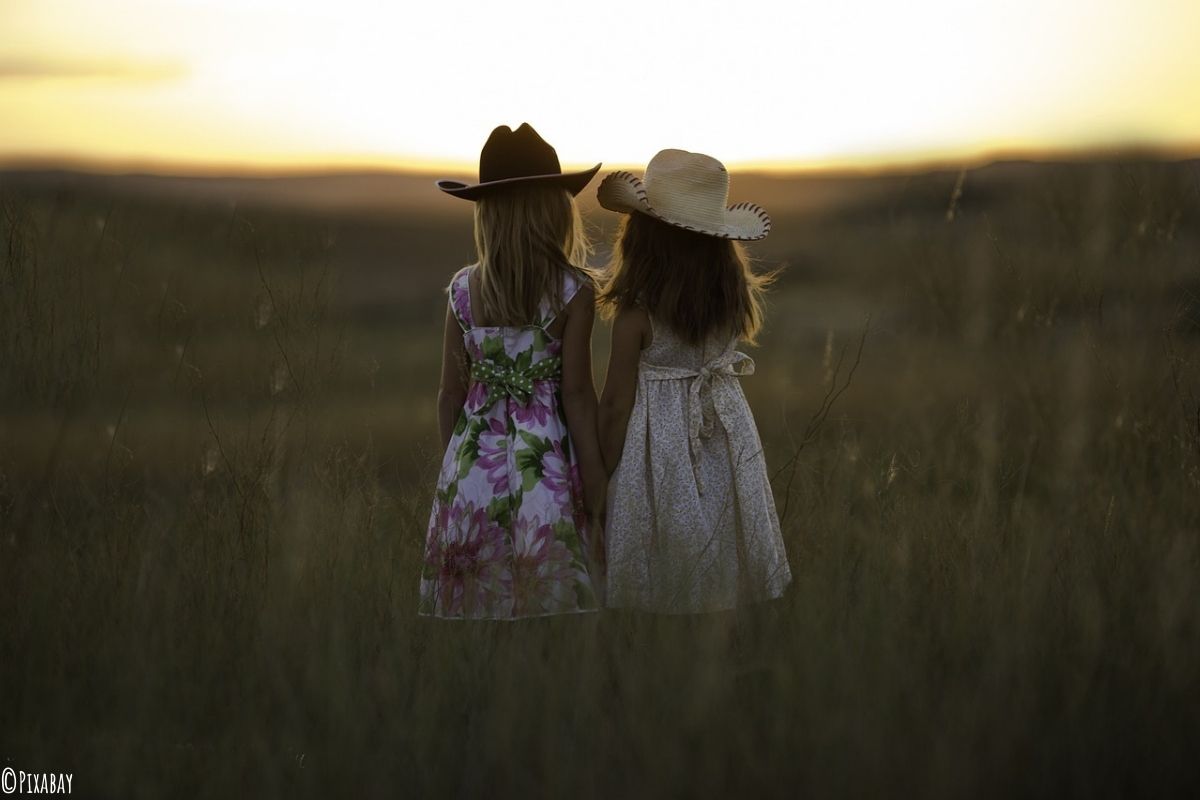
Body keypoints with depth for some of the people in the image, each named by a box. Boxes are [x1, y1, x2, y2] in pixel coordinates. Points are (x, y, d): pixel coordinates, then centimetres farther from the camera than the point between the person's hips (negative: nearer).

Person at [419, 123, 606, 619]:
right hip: (546, 461, -3)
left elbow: (451, 392, 4)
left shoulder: (463, 289, -1)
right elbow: (576, 391, -8)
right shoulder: (573, 290, -9)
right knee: (546, 596, 4)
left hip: (475, 461, 3)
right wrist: (594, 474, 0)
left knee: (478, 596, 9)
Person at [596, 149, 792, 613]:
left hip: (659, 441, -5)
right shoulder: (732, 297, -4)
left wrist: (602, 477, -1)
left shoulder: (636, 311, -17)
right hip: (727, 433, 5)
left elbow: (617, 403, -11)